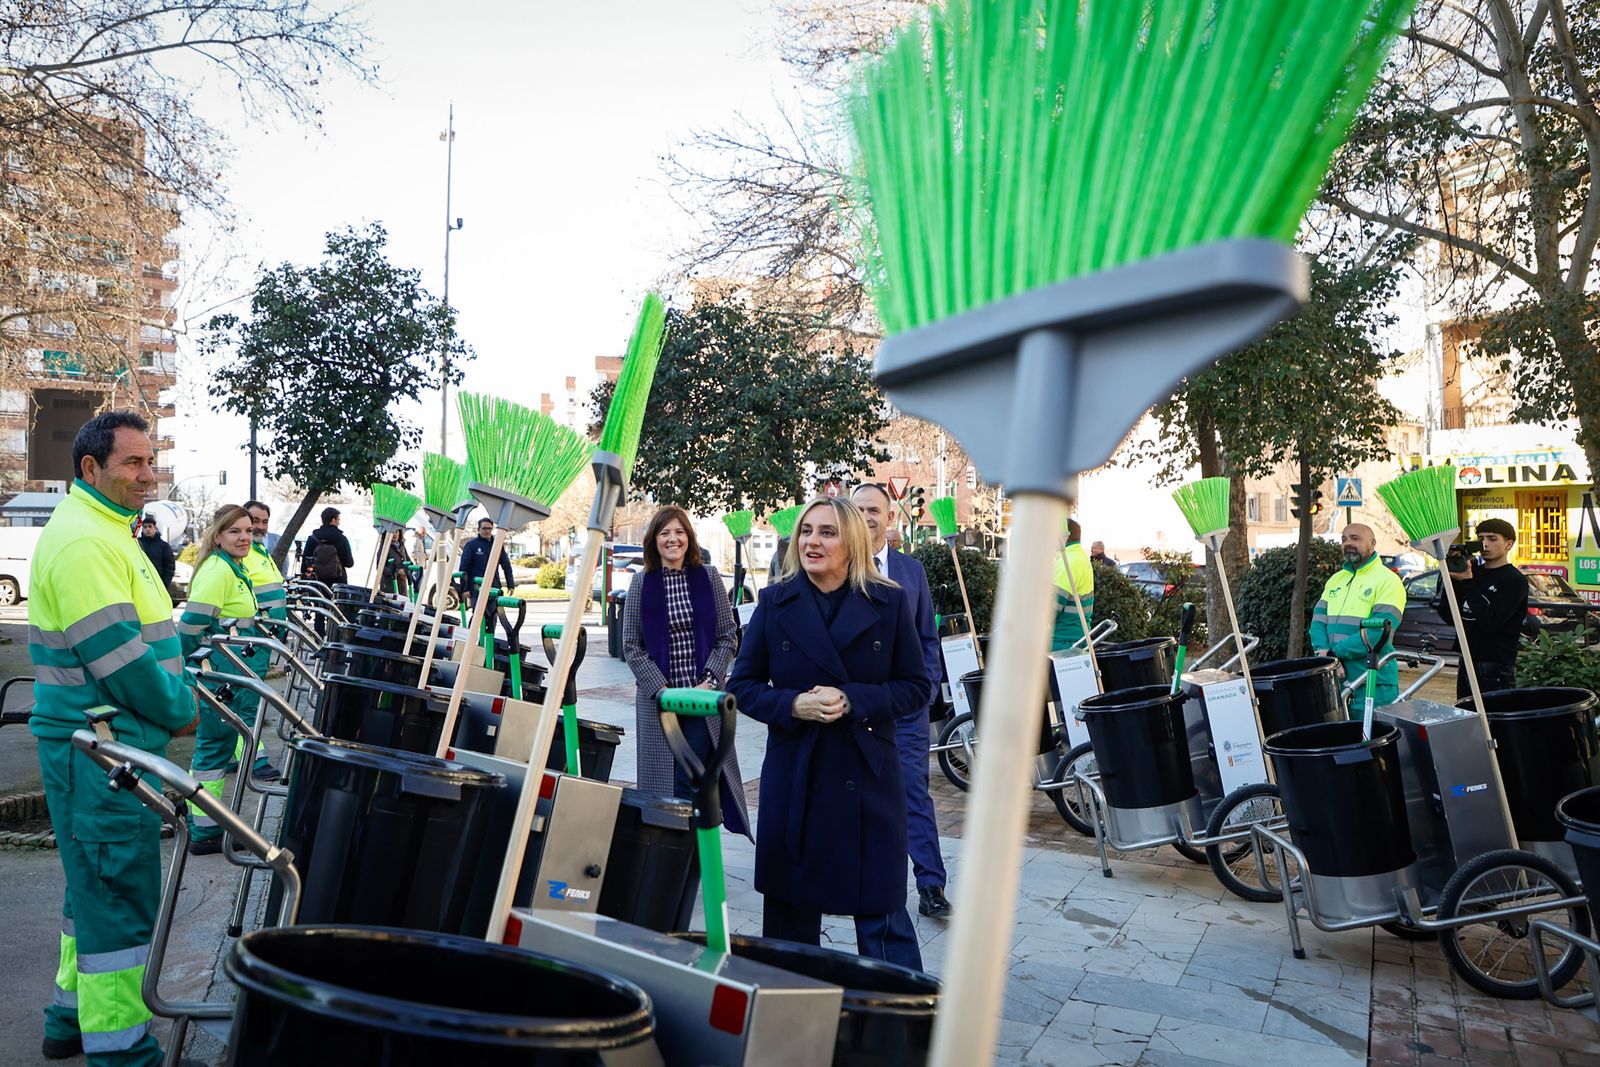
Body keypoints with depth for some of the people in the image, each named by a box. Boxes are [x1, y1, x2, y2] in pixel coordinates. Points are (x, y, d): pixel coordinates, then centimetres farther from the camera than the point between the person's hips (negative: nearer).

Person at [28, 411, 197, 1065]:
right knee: (120, 897, -4)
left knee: (98, 887, 21)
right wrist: (178, 710, -11)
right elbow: (117, 655, -24)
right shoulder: (83, 541, -19)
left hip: (107, 744, 11)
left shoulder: (105, 531, 16)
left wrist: (175, 691, 10)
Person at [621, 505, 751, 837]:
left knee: (690, 781, -6)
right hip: (657, 699, 1)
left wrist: (708, 682, -8)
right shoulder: (642, 582, 4)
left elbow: (728, 636, 4)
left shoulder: (709, 577, 5)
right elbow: (631, 645, 2)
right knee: (661, 778, 3)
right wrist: (662, 689, -9)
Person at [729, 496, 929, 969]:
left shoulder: (889, 602, 0)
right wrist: (792, 705, -13)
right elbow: (743, 685, 6)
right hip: (793, 776, 2)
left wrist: (853, 700, -14)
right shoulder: (775, 603, 3)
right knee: (789, 910, 12)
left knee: (880, 909, 1)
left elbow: (916, 687, 1)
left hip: (868, 778, -2)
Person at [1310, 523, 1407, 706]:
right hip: (1335, 681, 6)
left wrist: (1335, 653, -17)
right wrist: (1324, 653, -12)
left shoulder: (1388, 581, -5)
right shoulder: (1335, 580, 16)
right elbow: (1318, 622, 8)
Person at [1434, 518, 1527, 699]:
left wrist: (1468, 583, -16)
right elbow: (1447, 615, 8)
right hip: (1467, 665, 7)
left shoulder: (1515, 580, -7)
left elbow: (1490, 623, -17)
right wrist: (1448, 576, -2)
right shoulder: (1474, 571, 12)